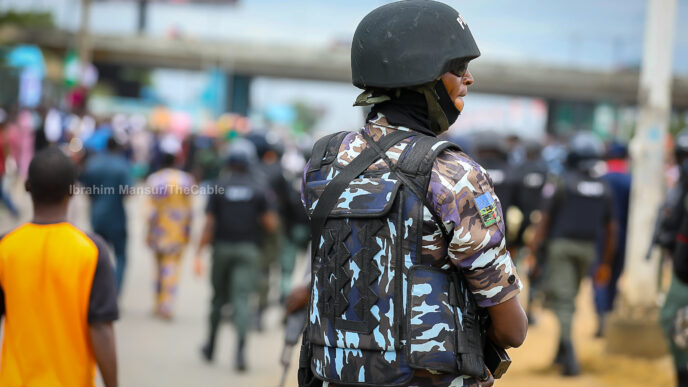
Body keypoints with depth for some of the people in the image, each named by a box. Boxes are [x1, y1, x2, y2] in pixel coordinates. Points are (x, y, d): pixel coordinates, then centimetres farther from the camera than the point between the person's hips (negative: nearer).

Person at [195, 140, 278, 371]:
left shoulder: (219, 187, -3)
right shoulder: (259, 189, -3)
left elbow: (209, 224, -7)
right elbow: (271, 225, -4)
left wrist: (199, 253, -4)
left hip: (222, 248, 1)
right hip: (248, 249, -1)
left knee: (219, 297, 16)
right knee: (242, 299, -7)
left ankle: (211, 346, 27)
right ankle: (240, 349, -23)